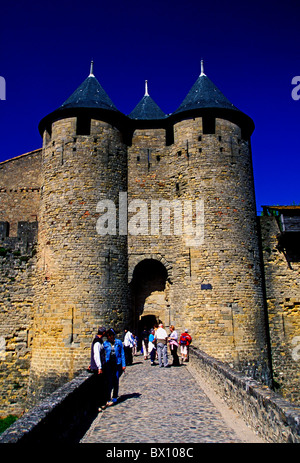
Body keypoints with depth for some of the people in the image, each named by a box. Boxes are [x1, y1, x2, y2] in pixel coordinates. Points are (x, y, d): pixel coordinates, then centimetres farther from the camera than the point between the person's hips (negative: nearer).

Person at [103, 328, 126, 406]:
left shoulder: (119, 342, 3)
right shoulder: (105, 344, 3)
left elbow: (122, 353, 7)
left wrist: (123, 365, 2)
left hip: (117, 364, 1)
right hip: (108, 364, -1)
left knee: (116, 381, 8)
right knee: (109, 382, -6)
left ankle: (114, 398, 22)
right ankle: (109, 399, -1)